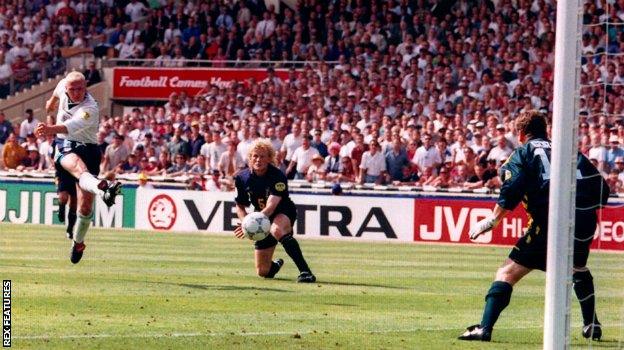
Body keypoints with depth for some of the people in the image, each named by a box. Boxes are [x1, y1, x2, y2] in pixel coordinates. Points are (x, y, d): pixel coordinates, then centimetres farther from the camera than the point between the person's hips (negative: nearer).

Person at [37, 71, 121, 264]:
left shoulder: (90, 109, -24)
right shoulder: (63, 86, -5)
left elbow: (72, 126, -43)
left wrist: (51, 129, -62)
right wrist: (52, 101, 43)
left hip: (88, 149, -2)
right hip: (66, 147, 2)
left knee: (85, 206, -6)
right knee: (78, 166, -37)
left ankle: (78, 242, 20)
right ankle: (102, 188, -70)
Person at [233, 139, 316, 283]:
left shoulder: (278, 176, -24)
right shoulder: (242, 178, -8)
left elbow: (271, 206, -36)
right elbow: (240, 206, 4)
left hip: (284, 213, -5)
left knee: (277, 230, -44)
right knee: (263, 272, 6)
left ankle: (305, 271, -45)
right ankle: (276, 265, 46)